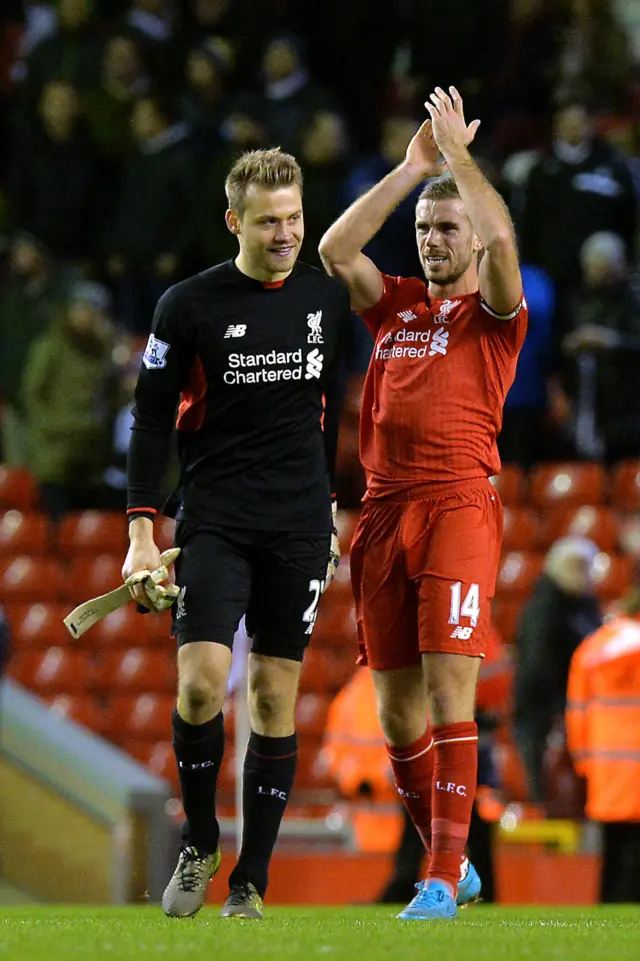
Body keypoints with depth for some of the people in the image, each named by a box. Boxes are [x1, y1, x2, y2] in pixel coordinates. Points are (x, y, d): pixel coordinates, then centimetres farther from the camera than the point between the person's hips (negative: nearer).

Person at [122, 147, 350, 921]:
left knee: (275, 700, 2)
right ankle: (198, 845, 5)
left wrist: (337, 514, 19)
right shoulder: (189, 305, -4)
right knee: (202, 680, -17)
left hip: (299, 528, 3)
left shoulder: (328, 299, 7)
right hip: (214, 520, -3)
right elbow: (151, 418, -1)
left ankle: (251, 882, 8)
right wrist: (142, 530, -7)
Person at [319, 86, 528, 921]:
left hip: (458, 507, -5)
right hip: (384, 509, 5)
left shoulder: (495, 311, 4)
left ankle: (443, 881, -16)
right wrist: (413, 167, 4)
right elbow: (335, 250, 4)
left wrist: (458, 150, -5)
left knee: (449, 693, -13)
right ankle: (448, 861, 20)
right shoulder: (396, 305, 18)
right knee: (396, 709, 6)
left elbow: (501, 239, -15)